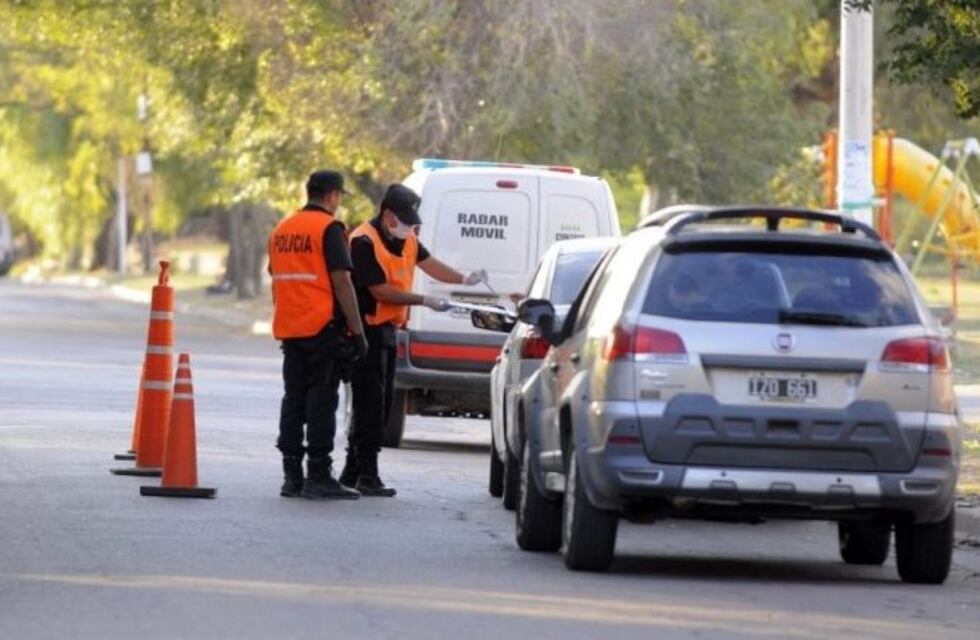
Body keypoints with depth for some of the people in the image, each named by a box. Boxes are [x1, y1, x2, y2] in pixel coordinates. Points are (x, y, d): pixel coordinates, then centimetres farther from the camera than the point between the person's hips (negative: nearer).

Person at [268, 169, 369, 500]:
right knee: (321, 401, -5)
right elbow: (341, 282, -14)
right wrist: (357, 330, -11)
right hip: (323, 329, -7)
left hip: (289, 330, 7)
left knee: (293, 399, 10)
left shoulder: (282, 229, 14)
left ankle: (292, 476, 10)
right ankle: (318, 476, -7)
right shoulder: (329, 228, -9)